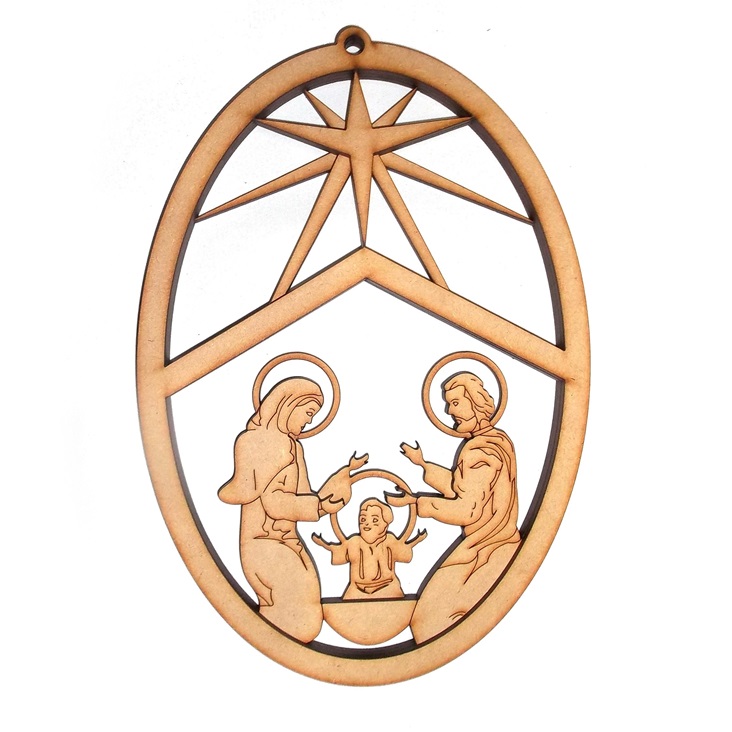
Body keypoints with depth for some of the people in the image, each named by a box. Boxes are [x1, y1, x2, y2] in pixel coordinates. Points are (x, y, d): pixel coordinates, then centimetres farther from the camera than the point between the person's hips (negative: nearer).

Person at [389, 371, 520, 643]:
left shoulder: (479, 449, -21)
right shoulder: (496, 440, 9)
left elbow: (468, 510, -23)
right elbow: (461, 487, 16)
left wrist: (414, 501, -17)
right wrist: (422, 464, 19)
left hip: (484, 550, -9)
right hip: (496, 545, 9)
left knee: (434, 618, 1)